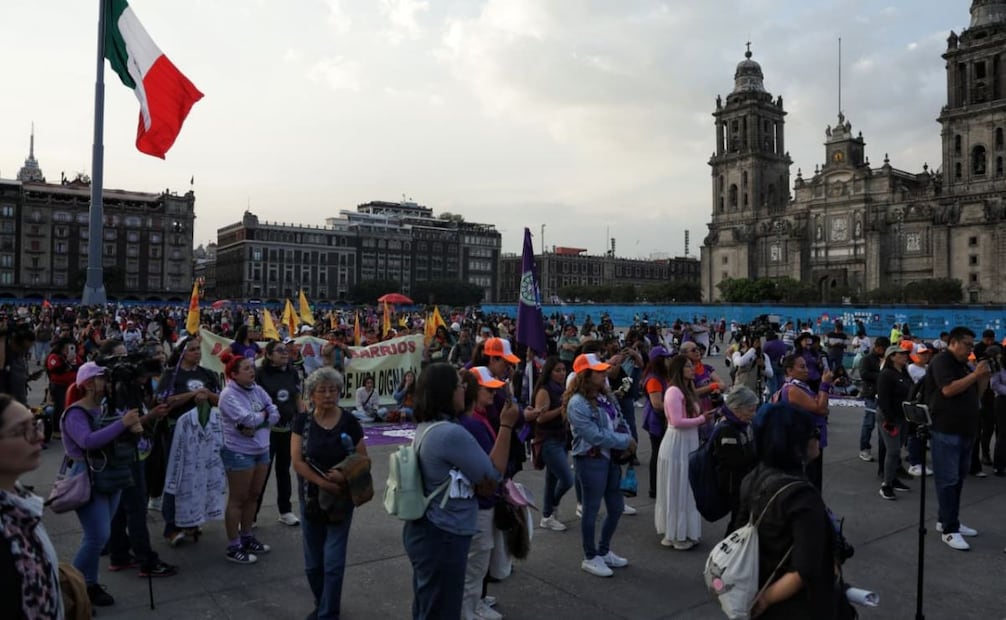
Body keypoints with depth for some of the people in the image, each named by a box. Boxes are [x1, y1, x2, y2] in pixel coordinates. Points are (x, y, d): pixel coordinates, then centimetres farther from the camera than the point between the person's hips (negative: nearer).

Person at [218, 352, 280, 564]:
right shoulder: (228, 394, -15)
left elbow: (275, 414, -1)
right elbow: (247, 419, -25)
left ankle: (247, 538, 32)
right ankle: (233, 547, 15)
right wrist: (263, 414, -7)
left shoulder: (258, 390, 4)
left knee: (252, 496, 17)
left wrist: (255, 424, -15)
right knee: (237, 499, 4)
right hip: (239, 452, -7)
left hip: (261, 450, 7)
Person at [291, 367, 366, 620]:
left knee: (333, 561, -2)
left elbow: (363, 460, -3)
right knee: (313, 562, 13)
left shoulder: (350, 422, -7)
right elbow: (297, 461, -10)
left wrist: (345, 475, -21)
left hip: (342, 499, -2)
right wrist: (324, 483, -20)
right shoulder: (302, 421, -4)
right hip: (310, 498, 2)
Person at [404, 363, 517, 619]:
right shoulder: (452, 433, -27)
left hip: (424, 530, 9)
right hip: (442, 538, -9)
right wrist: (506, 426, -12)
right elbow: (492, 478, -17)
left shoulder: (426, 428, 4)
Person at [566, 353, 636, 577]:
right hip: (590, 460, -9)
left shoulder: (603, 397, 8)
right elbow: (595, 435, -22)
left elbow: (616, 423, 12)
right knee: (592, 509, 6)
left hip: (609, 457, 9)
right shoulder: (577, 404, -19)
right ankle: (590, 558, 23)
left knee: (616, 507, 17)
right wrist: (625, 441, -14)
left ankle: (603, 550, 36)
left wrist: (628, 441, -5)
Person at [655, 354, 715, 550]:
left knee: (687, 489, 17)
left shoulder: (687, 390, 12)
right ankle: (675, 535, 14)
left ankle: (684, 531, 29)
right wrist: (701, 419, -15)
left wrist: (703, 417, 1)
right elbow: (677, 422, -23)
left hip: (689, 442, 9)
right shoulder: (673, 391, -18)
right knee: (677, 490, 1)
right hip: (677, 444, -9)